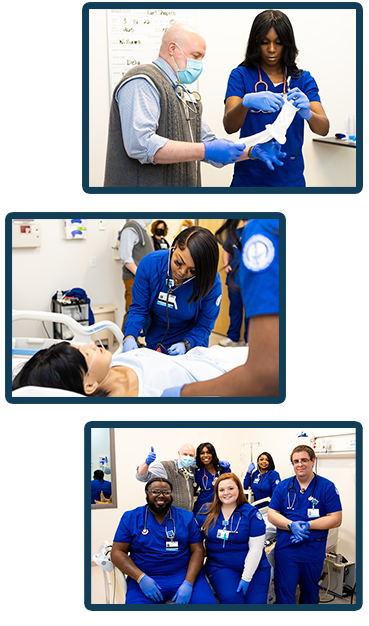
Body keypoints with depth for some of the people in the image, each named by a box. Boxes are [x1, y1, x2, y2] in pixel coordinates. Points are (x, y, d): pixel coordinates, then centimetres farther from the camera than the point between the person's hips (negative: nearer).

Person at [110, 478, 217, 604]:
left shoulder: (186, 518, 9)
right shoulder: (130, 518, 6)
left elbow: (197, 551, 4)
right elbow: (117, 552, 2)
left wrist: (188, 583, -13)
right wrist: (141, 578, -13)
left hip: (184, 574, 1)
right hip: (146, 577, -1)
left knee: (207, 601, -24)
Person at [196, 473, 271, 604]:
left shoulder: (251, 514, -3)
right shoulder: (206, 513, 4)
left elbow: (255, 549, -6)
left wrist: (246, 578, -11)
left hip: (254, 567, 0)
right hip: (220, 567, 0)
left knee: (256, 602, -18)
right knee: (231, 598, -27)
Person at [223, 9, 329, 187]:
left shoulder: (303, 79, 3)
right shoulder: (241, 75, -2)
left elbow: (323, 129, -9)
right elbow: (229, 126, -16)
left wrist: (307, 113, -31)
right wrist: (247, 102, -37)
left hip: (290, 178, 2)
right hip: (249, 177, -2)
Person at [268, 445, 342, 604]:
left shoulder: (327, 487, -3)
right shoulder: (283, 487, 3)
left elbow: (336, 519, -7)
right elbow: (271, 515, 2)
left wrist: (307, 525, -19)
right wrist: (292, 525, -18)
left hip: (313, 553, 0)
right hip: (286, 549, 0)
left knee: (310, 596, 16)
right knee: (284, 596, -2)